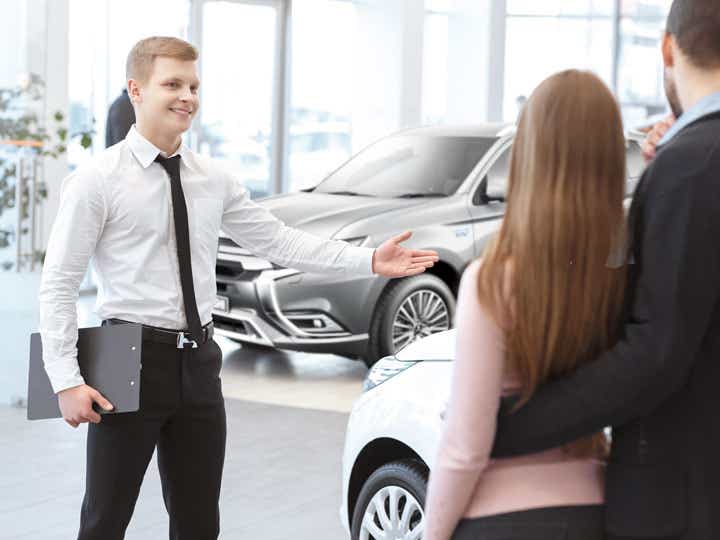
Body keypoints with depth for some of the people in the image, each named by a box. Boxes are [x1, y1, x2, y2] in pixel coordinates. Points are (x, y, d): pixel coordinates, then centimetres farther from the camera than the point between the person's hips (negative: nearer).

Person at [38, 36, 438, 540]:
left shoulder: (215, 180, 7)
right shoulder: (98, 180, -8)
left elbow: (279, 241, 7)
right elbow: (58, 283, -8)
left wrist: (370, 260, -2)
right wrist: (67, 380, -15)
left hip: (199, 362, 5)